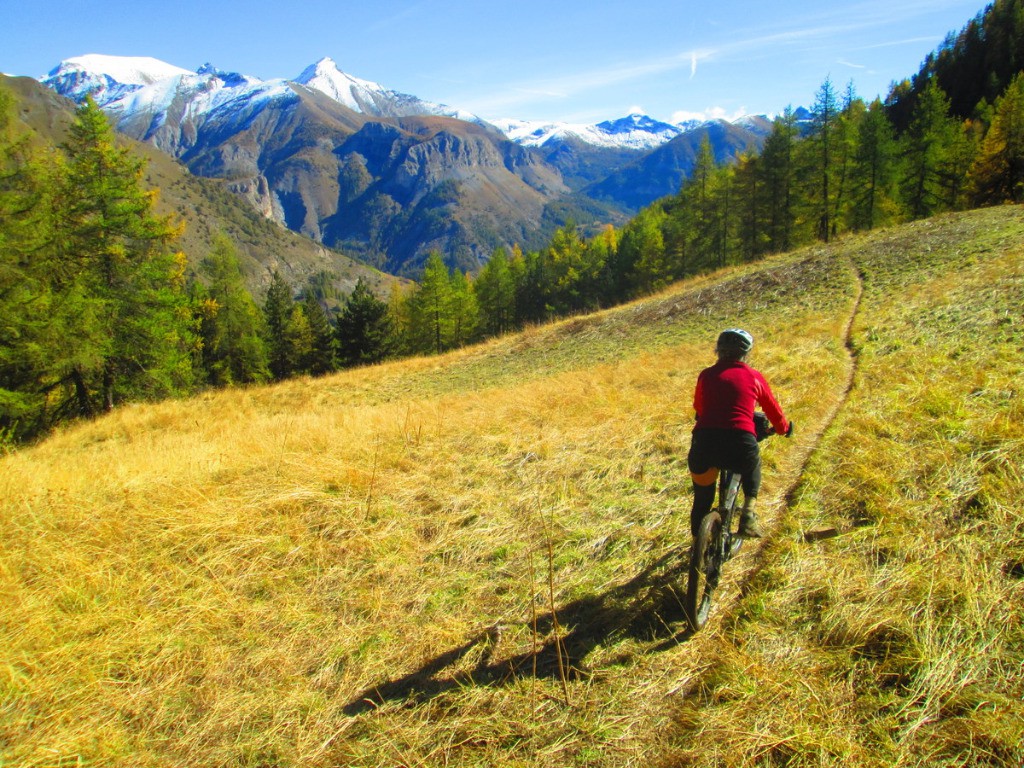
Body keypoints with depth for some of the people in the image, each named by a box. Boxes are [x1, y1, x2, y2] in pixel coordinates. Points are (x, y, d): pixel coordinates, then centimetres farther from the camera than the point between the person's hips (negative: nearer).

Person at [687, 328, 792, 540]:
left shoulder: (706, 375, 18)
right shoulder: (754, 377, 15)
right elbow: (774, 411, 29)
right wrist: (784, 428, 51)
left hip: (704, 441, 1)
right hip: (740, 444, -1)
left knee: (702, 499, 26)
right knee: (752, 467, 36)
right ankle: (748, 513, 19)